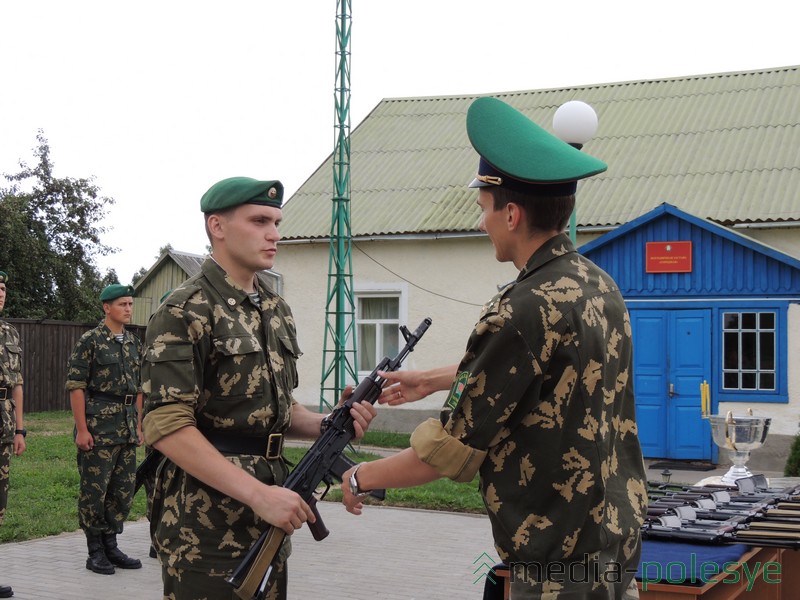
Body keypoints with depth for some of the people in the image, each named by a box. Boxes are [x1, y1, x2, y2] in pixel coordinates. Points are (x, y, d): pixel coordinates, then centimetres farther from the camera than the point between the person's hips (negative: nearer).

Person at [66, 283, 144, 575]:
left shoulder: (134, 343, 13)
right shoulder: (90, 341, -6)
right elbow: (76, 386, -10)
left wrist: (138, 426, 14)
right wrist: (82, 429, -15)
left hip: (127, 428, 6)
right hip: (98, 426, -6)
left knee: (123, 490, 9)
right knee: (94, 490, 0)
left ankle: (111, 546, 20)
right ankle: (95, 552, 9)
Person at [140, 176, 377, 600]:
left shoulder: (276, 310, 13)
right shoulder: (185, 313, -12)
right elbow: (166, 427, -20)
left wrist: (326, 425, -2)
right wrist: (257, 493, -25)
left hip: (267, 520, 8)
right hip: (205, 526, -8)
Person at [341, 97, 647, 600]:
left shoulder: (525, 310, -23)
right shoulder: (600, 285, 4)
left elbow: (450, 451, -17)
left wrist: (362, 477, 0)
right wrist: (431, 380, 33)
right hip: (618, 539, 9)